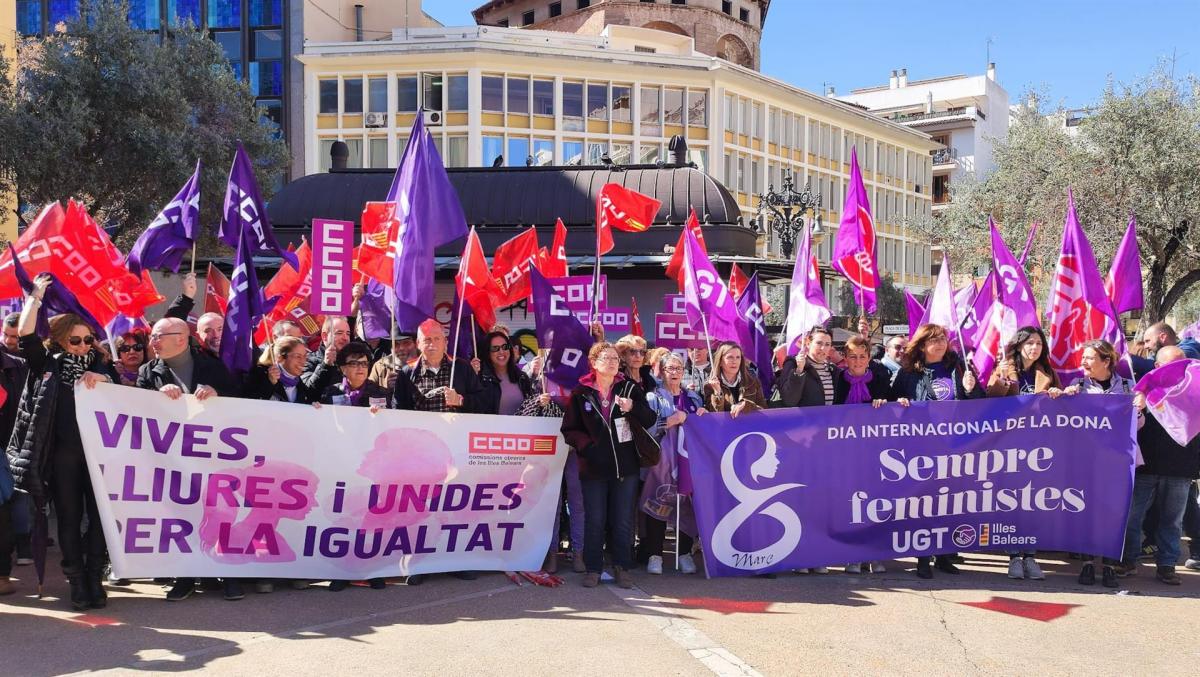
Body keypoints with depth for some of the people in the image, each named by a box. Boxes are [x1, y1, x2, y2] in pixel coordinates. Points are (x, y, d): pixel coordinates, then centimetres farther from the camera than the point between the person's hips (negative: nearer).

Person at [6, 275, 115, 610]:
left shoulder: (98, 366, 11)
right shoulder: (47, 365, 8)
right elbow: (25, 334, -4)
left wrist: (103, 380, -16)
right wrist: (36, 295, -5)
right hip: (62, 454, -1)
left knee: (100, 515, -1)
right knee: (69, 518, 5)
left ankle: (95, 578, 8)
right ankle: (77, 581, 11)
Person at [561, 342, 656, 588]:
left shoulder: (630, 388, 4)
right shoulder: (581, 393, 1)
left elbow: (649, 421, 0)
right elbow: (570, 429, 3)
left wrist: (633, 408, -19)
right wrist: (586, 446, -13)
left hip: (626, 466, 1)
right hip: (594, 467, -1)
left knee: (623, 521, 6)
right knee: (594, 520, 4)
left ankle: (622, 568, 18)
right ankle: (593, 569, 16)